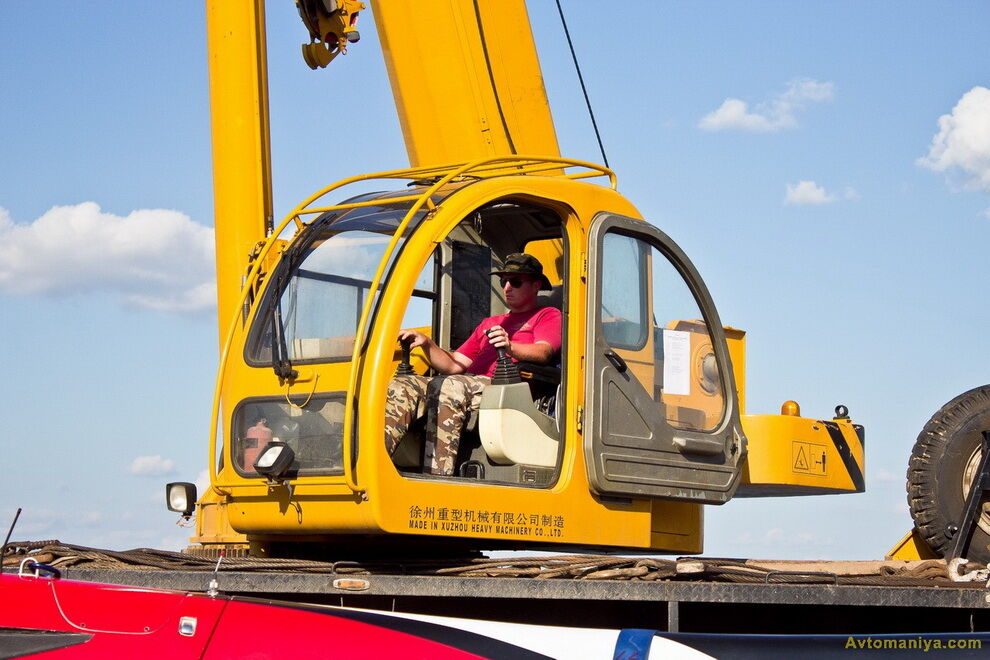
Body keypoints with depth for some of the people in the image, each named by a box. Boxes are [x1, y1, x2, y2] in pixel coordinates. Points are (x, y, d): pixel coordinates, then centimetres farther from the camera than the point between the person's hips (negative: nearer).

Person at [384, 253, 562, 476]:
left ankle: (436, 477, -44)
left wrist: (510, 346, -26)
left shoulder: (548, 316, 18)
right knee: (399, 387, -18)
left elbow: (543, 352, -5)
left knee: (447, 387, -37)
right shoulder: (489, 323, 38)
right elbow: (454, 365, 28)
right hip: (469, 384, 7)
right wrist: (427, 344, 10)